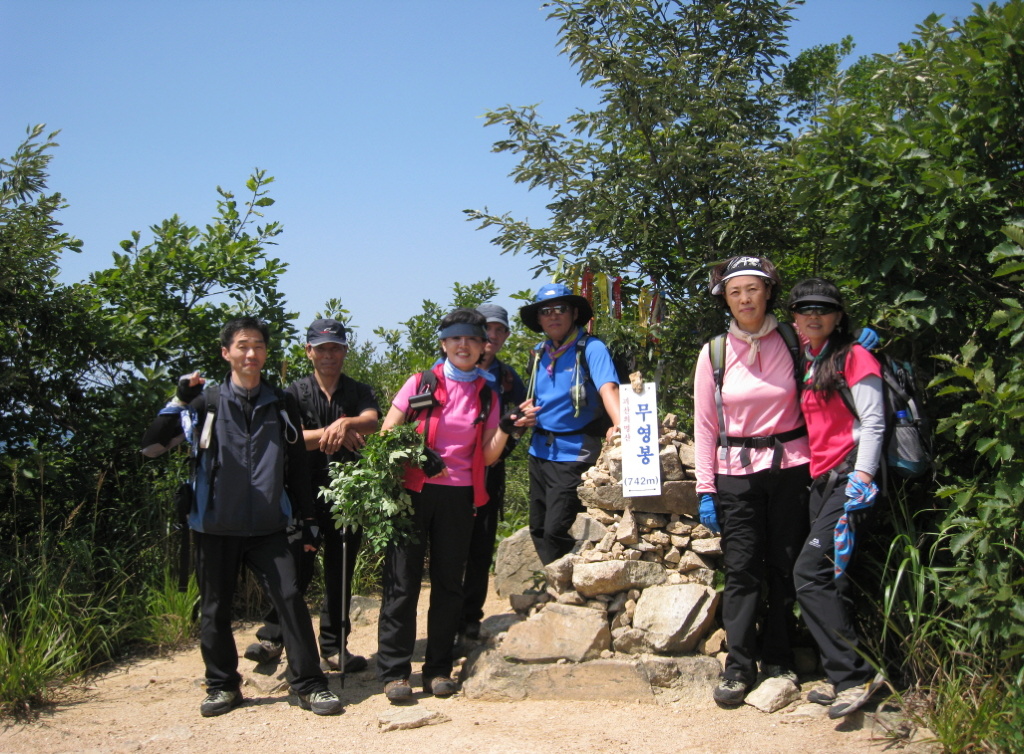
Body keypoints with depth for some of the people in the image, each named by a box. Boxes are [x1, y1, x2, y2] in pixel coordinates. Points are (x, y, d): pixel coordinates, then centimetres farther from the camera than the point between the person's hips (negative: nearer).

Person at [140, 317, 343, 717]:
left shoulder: (282, 406, 8)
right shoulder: (206, 403, 1)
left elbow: (297, 467, 14)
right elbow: (150, 445, -5)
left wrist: (307, 520, 12)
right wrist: (179, 401, -15)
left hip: (268, 528, 1)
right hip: (215, 527, 0)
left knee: (290, 598, -8)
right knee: (215, 609, 7)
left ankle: (309, 684, 2)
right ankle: (222, 685, 25)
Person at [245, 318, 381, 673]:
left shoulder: (359, 392, 9)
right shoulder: (296, 393, 7)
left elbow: (372, 421, -12)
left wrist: (346, 423, -34)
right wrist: (329, 433, -22)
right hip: (305, 492, -2)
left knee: (341, 571, 6)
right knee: (297, 564, -11)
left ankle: (334, 647, 16)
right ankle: (272, 637, 3)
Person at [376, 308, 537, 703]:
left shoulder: (487, 395, 9)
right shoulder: (421, 384, 2)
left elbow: (488, 456, 7)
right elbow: (385, 433, 2)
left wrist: (506, 427, -10)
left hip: (459, 496, 3)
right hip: (413, 490, -2)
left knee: (448, 582, 6)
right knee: (403, 580, -2)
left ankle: (439, 668, 16)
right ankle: (394, 670, 5)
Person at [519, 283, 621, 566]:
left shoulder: (591, 348, -10)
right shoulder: (539, 353, 10)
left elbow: (608, 388, -26)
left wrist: (620, 425, -43)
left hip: (573, 452, -7)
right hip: (540, 450, 7)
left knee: (555, 531, -10)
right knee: (538, 529, 12)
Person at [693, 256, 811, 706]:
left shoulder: (792, 341, 1)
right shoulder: (715, 353, 1)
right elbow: (705, 425, 3)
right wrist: (705, 489, -1)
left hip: (789, 467, 1)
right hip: (736, 471, 0)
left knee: (784, 567, 7)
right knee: (741, 569, -1)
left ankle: (778, 660, 22)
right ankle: (738, 667, 9)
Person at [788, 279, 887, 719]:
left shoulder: (854, 357, -4)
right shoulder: (808, 364, 19)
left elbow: (872, 422, -10)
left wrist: (860, 479, -19)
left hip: (849, 475, -8)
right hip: (820, 479, 8)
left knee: (811, 573, -16)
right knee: (828, 580, 7)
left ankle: (856, 675, -10)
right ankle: (847, 680, 14)